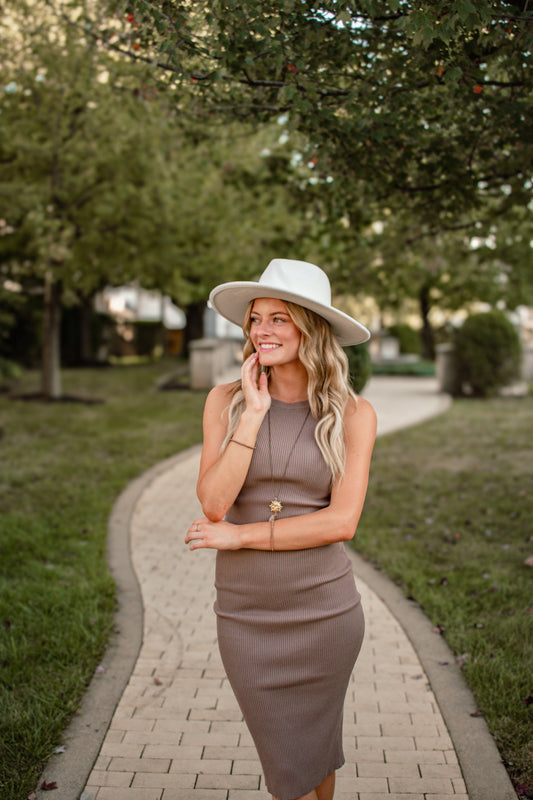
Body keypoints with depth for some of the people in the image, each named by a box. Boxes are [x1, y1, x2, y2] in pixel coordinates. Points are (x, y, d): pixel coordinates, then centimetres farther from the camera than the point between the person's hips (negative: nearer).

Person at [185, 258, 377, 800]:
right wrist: (254, 413, -17)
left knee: (314, 743, 18)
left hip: (324, 608, -1)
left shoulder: (354, 413, -6)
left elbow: (341, 522, -14)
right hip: (247, 612, 1)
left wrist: (239, 536, -14)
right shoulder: (226, 401, -3)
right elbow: (213, 503, -13)